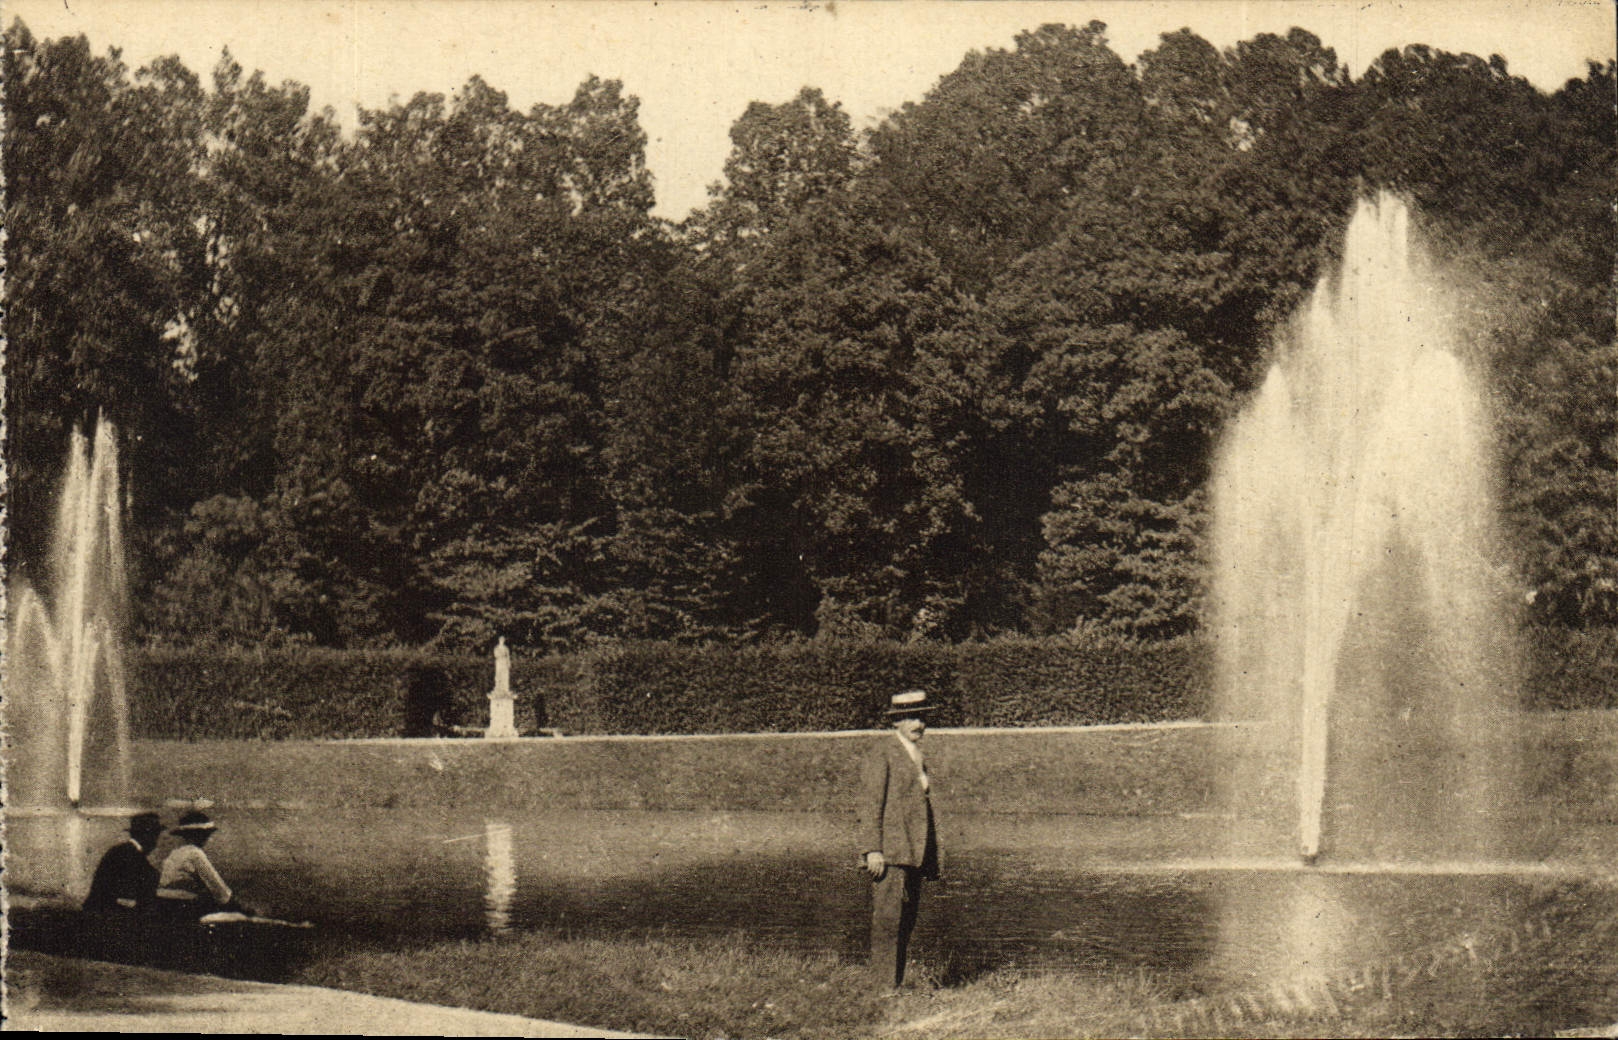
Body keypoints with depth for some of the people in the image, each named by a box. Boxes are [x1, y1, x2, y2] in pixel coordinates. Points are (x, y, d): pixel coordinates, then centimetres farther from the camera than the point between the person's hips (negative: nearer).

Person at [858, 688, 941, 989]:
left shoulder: (917, 756, 20)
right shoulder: (882, 755, -5)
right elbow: (870, 805, -11)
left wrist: (930, 859, 22)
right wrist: (872, 849, -19)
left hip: (914, 852, 8)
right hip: (890, 854, -8)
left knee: (906, 922, 10)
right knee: (887, 920, -10)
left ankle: (896, 984, 15)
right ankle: (884, 985, -9)